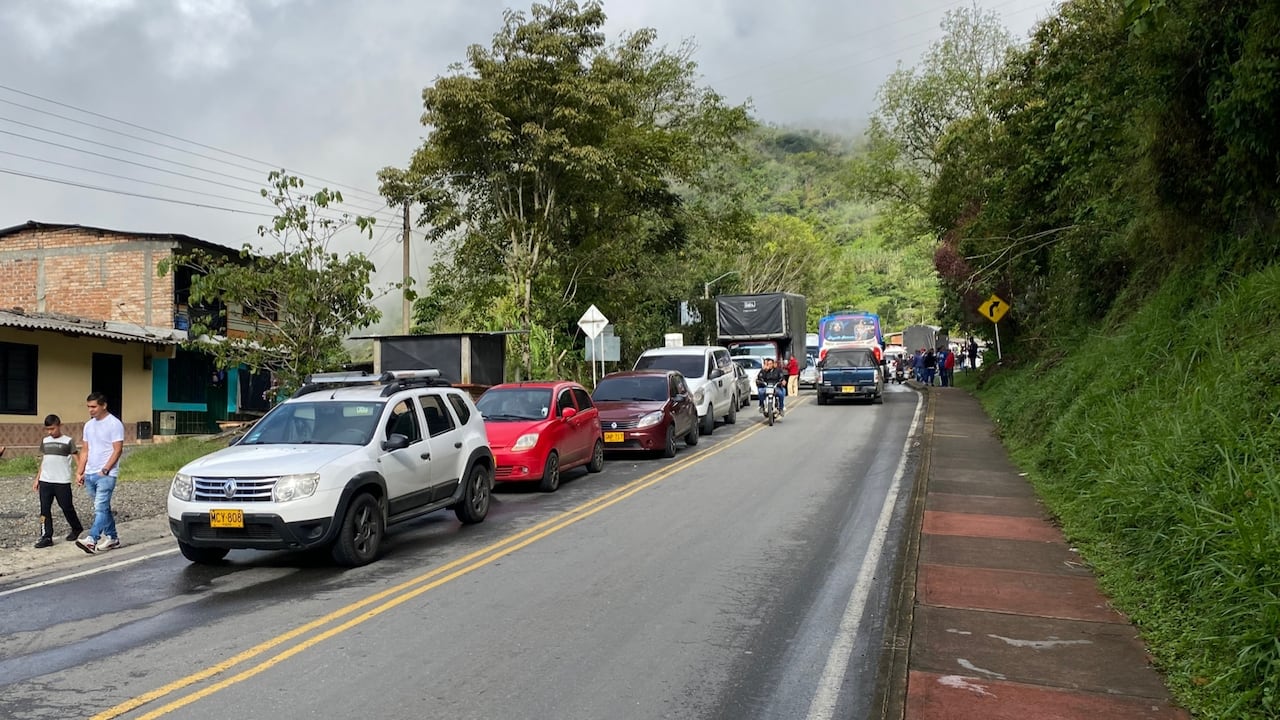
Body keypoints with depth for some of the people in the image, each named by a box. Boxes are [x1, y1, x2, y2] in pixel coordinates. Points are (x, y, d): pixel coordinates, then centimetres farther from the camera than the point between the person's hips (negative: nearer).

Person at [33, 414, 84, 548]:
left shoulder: (68, 441, -4)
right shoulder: (45, 441, 11)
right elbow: (43, 461, 17)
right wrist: (37, 479, 14)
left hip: (62, 482, -5)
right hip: (45, 482, 5)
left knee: (67, 507, 4)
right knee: (44, 509, 1)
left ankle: (77, 528, 25)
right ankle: (46, 537, 5)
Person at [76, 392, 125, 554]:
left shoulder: (114, 424, -8)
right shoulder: (88, 425, 15)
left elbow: (117, 450, -12)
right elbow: (85, 451, 18)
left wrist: (104, 470, -17)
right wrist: (80, 472, 11)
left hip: (106, 475, -8)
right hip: (90, 474, 8)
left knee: (100, 508, -14)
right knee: (103, 508, 13)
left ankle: (92, 540, -23)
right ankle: (112, 537, 22)